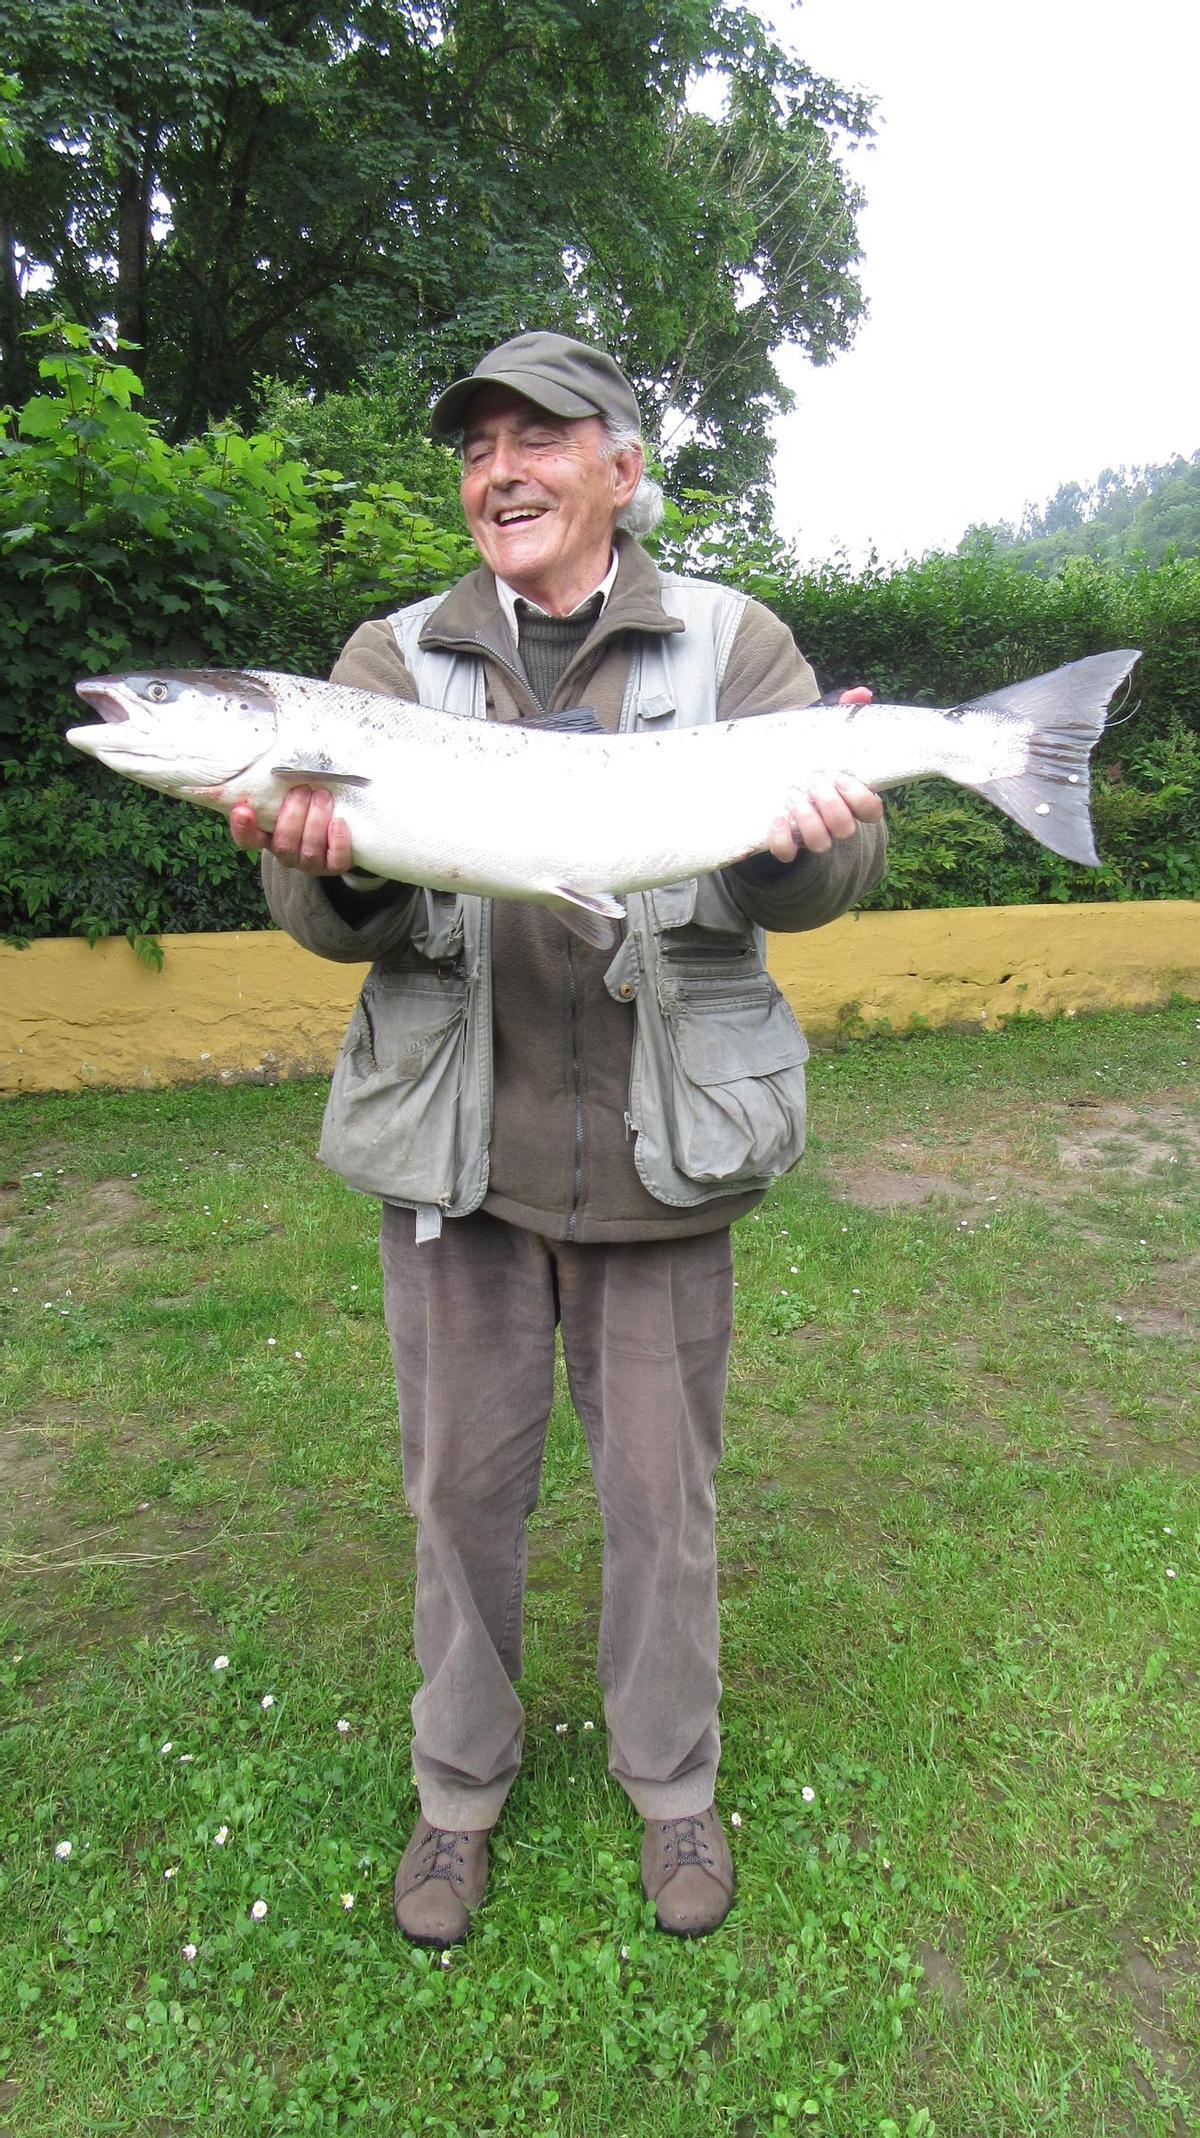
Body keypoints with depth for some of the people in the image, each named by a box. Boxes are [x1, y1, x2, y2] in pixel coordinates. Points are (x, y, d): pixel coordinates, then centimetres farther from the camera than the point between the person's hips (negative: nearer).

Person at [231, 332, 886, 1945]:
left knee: (662, 1493, 12)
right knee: (462, 1488, 14)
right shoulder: (395, 658, 6)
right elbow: (338, 920, -3)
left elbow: (825, 878, -8)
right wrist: (326, 863, -26)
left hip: (659, 1148, -1)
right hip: (458, 1146, 2)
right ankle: (460, 1786, 39)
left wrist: (809, 834, -31)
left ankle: (674, 1785, 39)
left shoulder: (730, 644, 3)